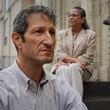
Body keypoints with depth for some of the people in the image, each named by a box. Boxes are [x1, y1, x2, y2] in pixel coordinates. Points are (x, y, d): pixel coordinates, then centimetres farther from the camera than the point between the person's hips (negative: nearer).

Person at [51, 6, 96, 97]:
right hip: (62, 66, 1)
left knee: (73, 67, -35)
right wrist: (74, 59, -17)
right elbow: (58, 53, 0)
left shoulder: (90, 34, 8)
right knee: (63, 69, -34)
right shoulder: (61, 33, 14)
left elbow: (89, 56, -2)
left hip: (81, 68, -1)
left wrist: (73, 62, -16)